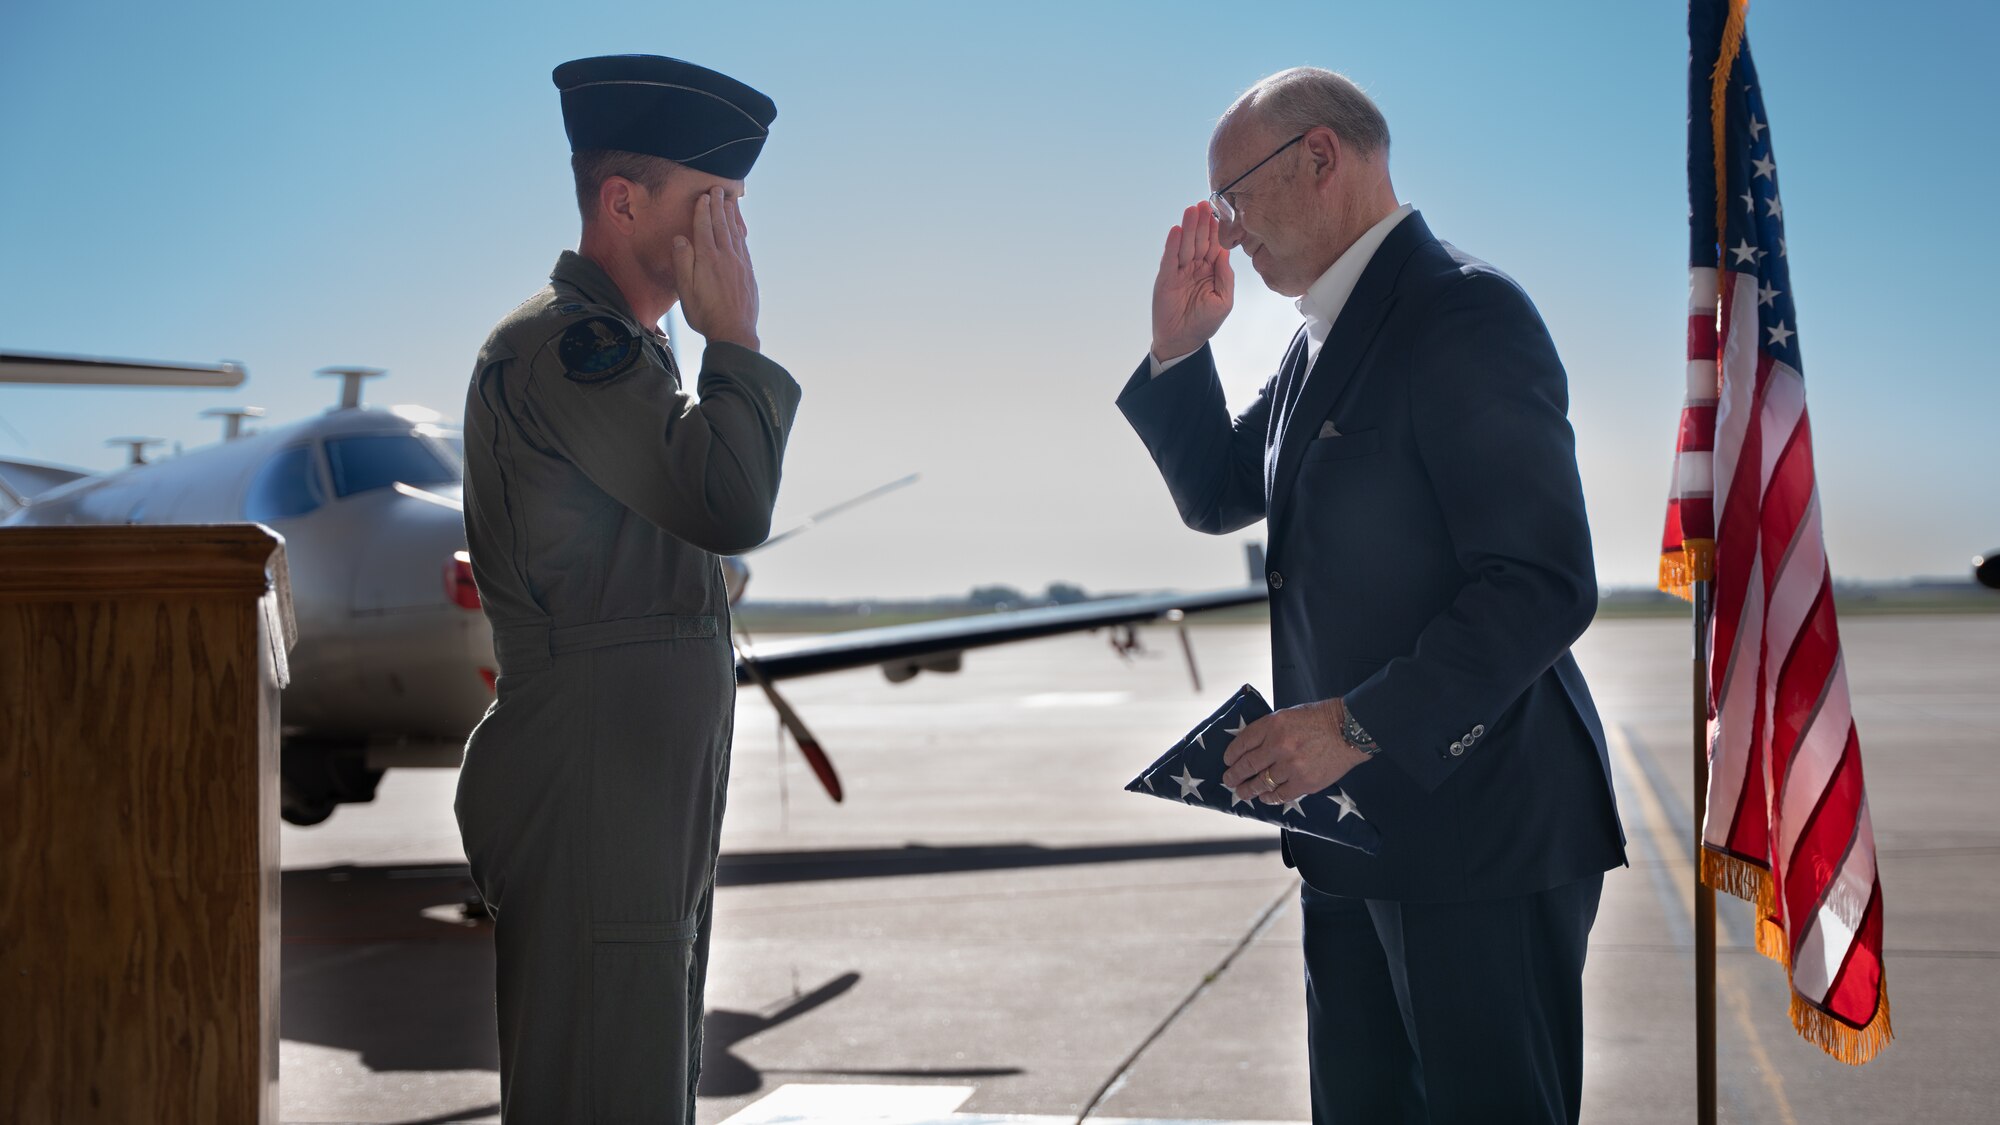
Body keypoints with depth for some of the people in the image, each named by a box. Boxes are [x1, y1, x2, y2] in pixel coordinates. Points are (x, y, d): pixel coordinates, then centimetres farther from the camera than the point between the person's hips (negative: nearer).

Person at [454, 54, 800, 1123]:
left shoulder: (617, 344, 20)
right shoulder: (562, 341, -15)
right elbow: (732, 504, -23)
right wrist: (734, 337, -13)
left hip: (644, 786, 11)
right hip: (590, 794, -11)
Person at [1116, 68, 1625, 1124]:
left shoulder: (1466, 312, -16)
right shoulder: (1322, 337, 15)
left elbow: (1545, 584, -22)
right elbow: (1217, 495, 25)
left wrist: (1360, 723, -24)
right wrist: (1179, 346, 10)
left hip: (1476, 822, -9)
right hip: (1356, 835, 10)